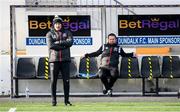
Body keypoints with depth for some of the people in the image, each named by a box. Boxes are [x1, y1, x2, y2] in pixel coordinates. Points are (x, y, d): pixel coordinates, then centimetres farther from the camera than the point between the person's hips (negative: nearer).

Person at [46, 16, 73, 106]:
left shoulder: (67, 33, 12)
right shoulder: (49, 34, 7)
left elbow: (70, 42, -8)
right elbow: (51, 46, -11)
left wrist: (58, 42, -11)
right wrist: (63, 45, -9)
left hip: (65, 60, 1)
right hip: (54, 60, -1)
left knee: (66, 80, 0)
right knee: (53, 81, -1)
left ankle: (66, 100, 5)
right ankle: (53, 100, 4)